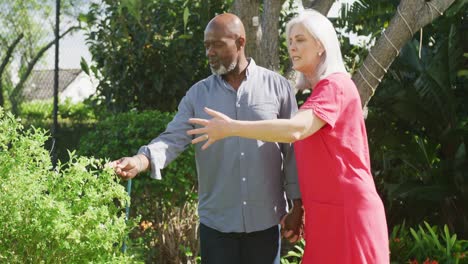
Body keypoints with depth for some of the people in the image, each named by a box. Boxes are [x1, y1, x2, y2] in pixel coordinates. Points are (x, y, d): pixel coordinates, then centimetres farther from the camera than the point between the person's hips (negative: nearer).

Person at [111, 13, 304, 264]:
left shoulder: (277, 87, 0)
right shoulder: (198, 94, 4)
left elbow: (293, 150, 0)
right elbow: (174, 137, -7)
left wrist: (297, 207, -2)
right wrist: (142, 160, -27)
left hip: (265, 221, -1)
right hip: (215, 222, 1)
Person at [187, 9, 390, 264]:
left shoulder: (335, 86, -13)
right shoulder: (319, 91, 17)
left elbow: (294, 130, -28)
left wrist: (231, 128, -25)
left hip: (347, 212, -9)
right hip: (328, 213, 9)